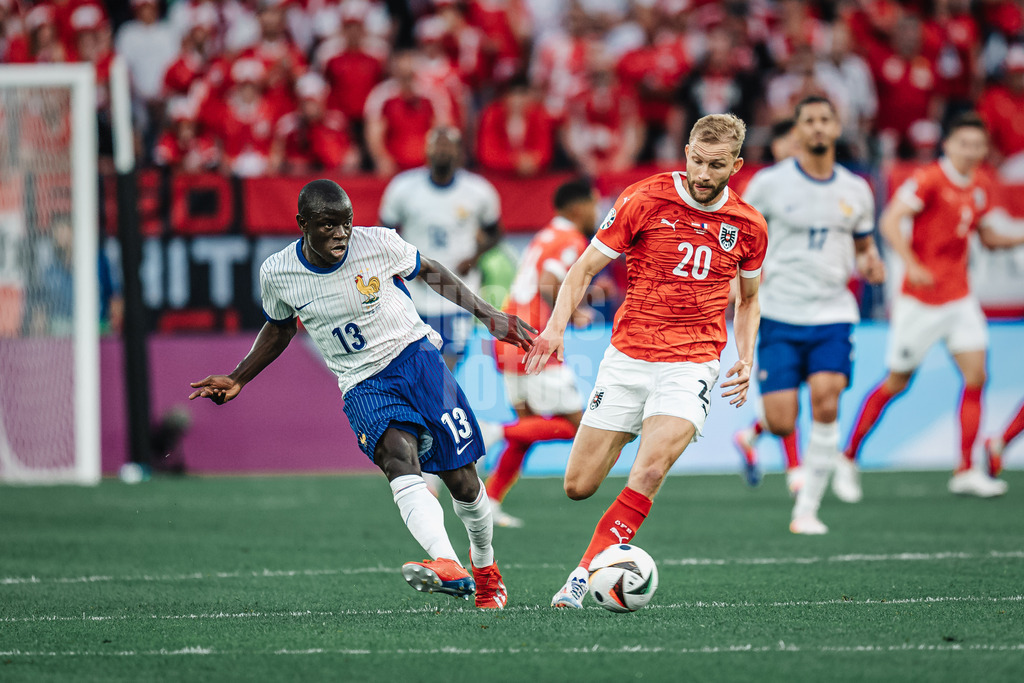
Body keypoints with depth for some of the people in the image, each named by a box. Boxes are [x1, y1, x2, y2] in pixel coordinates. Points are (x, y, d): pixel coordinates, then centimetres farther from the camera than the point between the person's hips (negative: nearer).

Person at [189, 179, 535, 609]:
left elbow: (428, 273, 10)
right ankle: (448, 568, -48)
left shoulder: (378, 243, -10)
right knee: (400, 461, -30)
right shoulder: (277, 273, -6)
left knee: (462, 480, 0)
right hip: (363, 386, 0)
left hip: (414, 355, 0)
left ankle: (485, 570, 29)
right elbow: (279, 330, 16)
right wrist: (237, 381, 10)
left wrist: (487, 315, 10)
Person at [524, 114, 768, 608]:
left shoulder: (748, 227, 3)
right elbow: (583, 269, 0)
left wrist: (746, 359, 6)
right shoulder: (645, 201, -5)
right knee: (578, 487, -2)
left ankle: (583, 576, -22)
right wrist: (556, 326, -16)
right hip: (627, 358, 1)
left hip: (692, 365, 0)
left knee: (650, 470, -26)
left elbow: (748, 298, 21)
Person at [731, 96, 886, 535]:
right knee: (781, 423, -10)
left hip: (832, 313, 2)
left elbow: (864, 243, 21)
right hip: (779, 315, -2)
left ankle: (807, 510, -9)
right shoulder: (770, 183, -2)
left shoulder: (856, 190, 7)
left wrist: (871, 262, -2)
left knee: (825, 401, -19)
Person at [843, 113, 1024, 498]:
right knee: (897, 382, 2)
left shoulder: (978, 187, 8)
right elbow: (890, 221, -21)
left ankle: (965, 472, -3)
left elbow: (986, 236, 22)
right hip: (921, 298, -6)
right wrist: (911, 264, -34)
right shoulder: (929, 180, -14)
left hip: (959, 298, 6)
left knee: (975, 375, -5)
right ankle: (849, 456, 18)